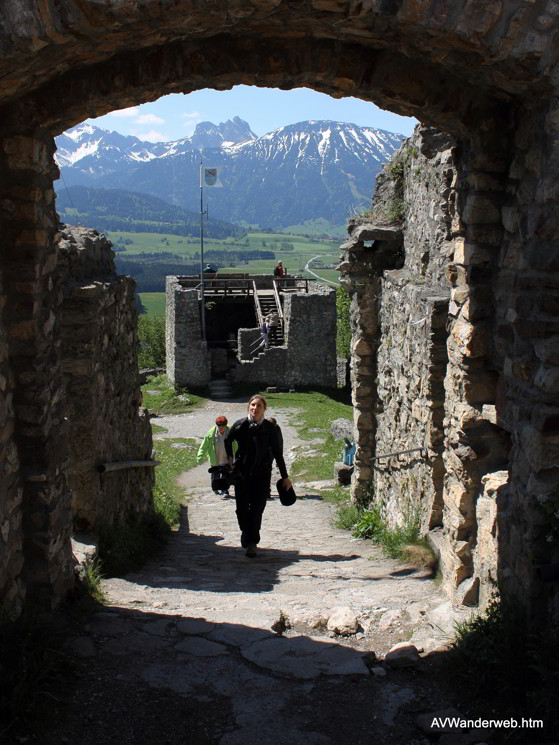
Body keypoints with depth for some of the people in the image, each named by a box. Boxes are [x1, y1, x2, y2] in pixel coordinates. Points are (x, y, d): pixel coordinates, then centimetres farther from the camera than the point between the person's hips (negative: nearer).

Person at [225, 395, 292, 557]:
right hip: (242, 473, 1)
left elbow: (278, 453, -1)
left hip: (262, 474, -1)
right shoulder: (240, 425, -3)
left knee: (256, 509, -4)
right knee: (242, 508, 4)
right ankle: (246, 531, 33)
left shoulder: (270, 428, -6)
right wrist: (230, 458, 6)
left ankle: (251, 543, 7)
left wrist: (285, 477, 1)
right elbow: (227, 441, 17)